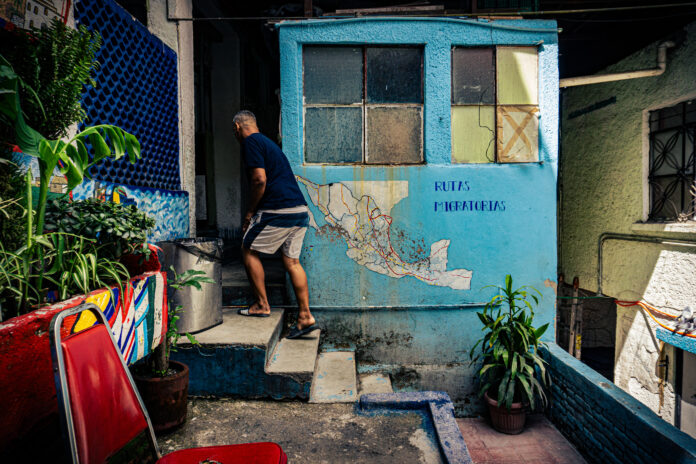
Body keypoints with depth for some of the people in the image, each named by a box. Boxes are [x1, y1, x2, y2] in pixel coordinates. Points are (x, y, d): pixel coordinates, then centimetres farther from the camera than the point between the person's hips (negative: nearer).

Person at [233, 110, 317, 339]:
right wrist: (256, 212, 26)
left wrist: (250, 212, -3)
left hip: (278, 212, -8)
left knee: (249, 250, 9)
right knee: (292, 261, 10)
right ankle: (305, 316, 11)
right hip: (300, 210, 9)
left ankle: (262, 305, 15)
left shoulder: (251, 142, -3)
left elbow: (259, 180, -15)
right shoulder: (267, 142, 25)